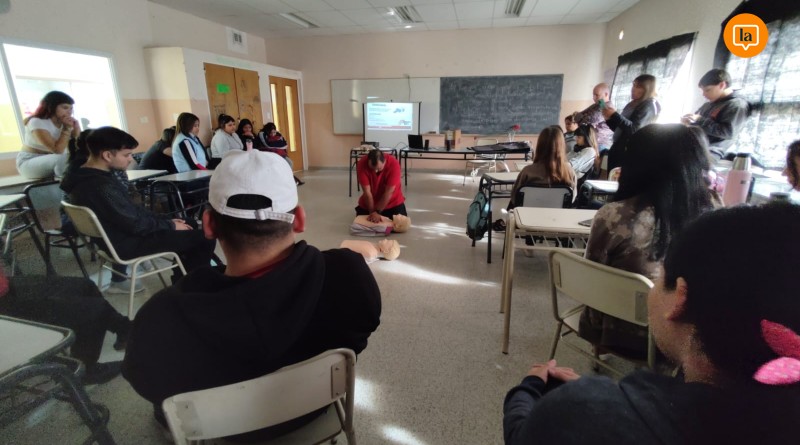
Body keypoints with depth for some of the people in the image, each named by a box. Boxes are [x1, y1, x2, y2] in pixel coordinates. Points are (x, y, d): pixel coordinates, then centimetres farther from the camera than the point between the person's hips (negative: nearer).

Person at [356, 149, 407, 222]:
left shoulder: (393, 164, -30)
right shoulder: (362, 164, -27)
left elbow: (389, 192, -27)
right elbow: (367, 191, -25)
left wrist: (377, 212, -27)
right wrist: (372, 212, -25)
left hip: (392, 202, -1)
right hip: (369, 202, 1)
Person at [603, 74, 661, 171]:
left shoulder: (648, 106, -6)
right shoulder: (633, 104, 19)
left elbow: (634, 129, -20)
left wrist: (615, 115, -23)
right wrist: (609, 119, 5)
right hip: (618, 149, 8)